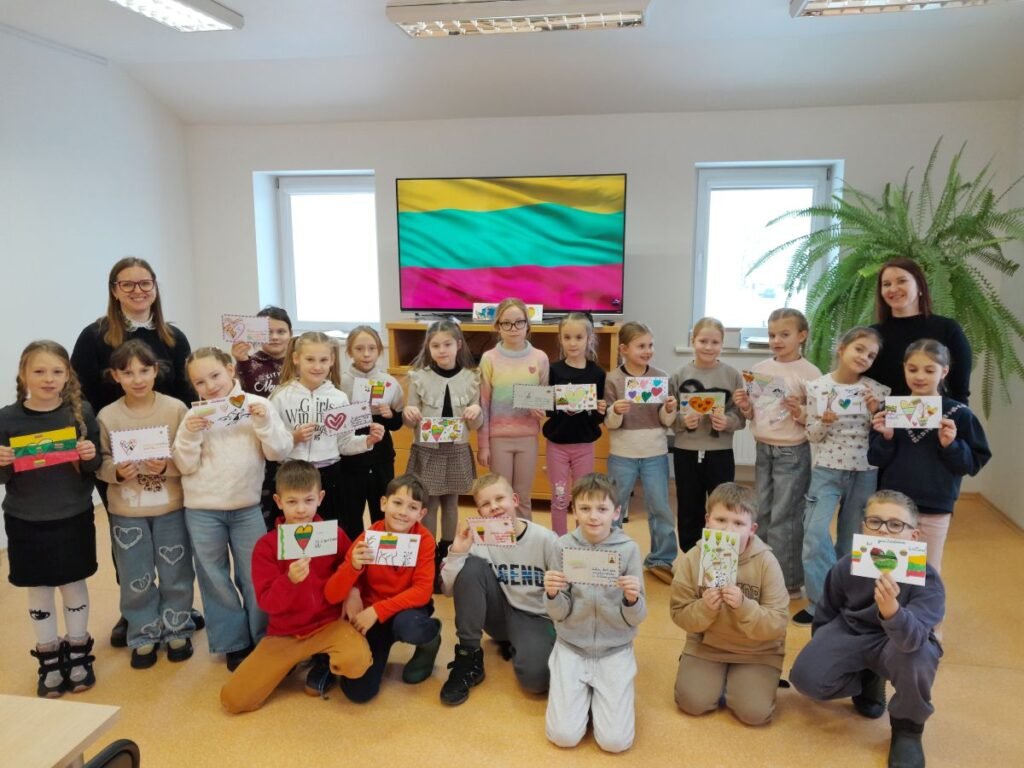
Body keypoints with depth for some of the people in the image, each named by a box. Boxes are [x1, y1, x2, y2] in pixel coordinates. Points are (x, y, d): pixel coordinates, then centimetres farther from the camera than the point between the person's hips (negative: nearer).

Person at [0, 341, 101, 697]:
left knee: (74, 585, 12)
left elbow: (96, 468, 0)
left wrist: (90, 457, -21)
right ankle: (49, 659, 29)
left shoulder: (81, 412, -6)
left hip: (74, 518, 0)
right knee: (38, 590, 13)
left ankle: (78, 654, 30)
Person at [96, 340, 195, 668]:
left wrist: (167, 466, -24)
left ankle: (178, 631, 31)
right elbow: (100, 464, -1)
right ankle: (144, 637, 31)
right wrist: (117, 471, -21)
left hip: (171, 507, -1)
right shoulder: (107, 416, -5)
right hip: (127, 512, 1)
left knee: (176, 574, 12)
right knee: (137, 580, 13)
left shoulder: (176, 409, -9)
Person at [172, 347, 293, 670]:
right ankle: (233, 642, 26)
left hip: (248, 507, -1)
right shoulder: (194, 415, -2)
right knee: (215, 579, 11)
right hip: (202, 511, 1)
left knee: (255, 576, 9)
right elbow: (185, 466, -4)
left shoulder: (258, 405, -4)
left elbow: (280, 452, -7)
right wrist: (189, 434, -19)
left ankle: (263, 638, 26)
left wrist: (264, 422, -20)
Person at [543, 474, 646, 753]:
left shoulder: (628, 549, -11)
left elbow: (635, 619, -7)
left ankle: (599, 694, 20)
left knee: (615, 741, -10)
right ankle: (583, 692, 21)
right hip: (572, 647, 1)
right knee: (563, 736, -9)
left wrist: (632, 599, -30)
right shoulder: (564, 546, -8)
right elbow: (559, 615, -5)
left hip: (615, 651, -1)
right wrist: (552, 595, -27)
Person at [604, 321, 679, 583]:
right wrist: (616, 411, -25)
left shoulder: (661, 377, 0)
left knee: (660, 508, 7)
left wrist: (670, 409, -17)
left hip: (655, 454, 2)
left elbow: (665, 422, 4)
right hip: (622, 454, -1)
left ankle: (660, 560, 23)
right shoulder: (613, 380, -6)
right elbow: (610, 424, -5)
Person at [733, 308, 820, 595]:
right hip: (763, 450, 6)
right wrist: (745, 407, -6)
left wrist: (800, 414, -26)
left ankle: (787, 582, 10)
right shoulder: (760, 369, 7)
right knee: (763, 514, 12)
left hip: (793, 453, -6)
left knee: (784, 517, -2)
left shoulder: (809, 373, -9)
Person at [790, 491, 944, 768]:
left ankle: (907, 728, -5)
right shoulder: (846, 567, -16)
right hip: (851, 633, 3)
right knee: (806, 678, -19)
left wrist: (891, 610, -65)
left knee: (916, 656, -38)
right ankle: (868, 680, 17)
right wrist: (821, 652, 14)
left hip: (902, 642, -2)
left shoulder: (927, 579, -26)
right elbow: (826, 615, 5)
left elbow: (912, 639, -44)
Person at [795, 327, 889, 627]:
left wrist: (876, 413, -14)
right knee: (815, 533, -13)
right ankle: (821, 602, -1)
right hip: (827, 469, -1)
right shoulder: (817, 387, -3)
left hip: (864, 473, 1)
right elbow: (812, 435, 2)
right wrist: (824, 421, -19)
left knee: (852, 538, 11)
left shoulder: (877, 390, -2)